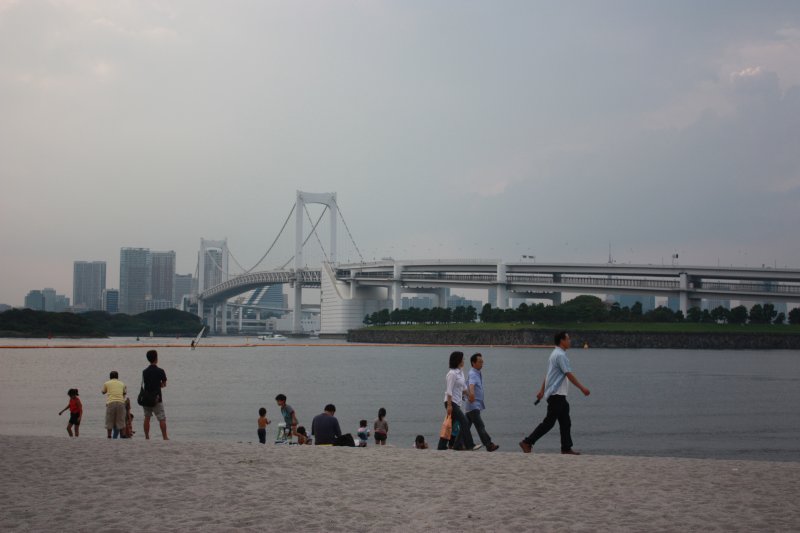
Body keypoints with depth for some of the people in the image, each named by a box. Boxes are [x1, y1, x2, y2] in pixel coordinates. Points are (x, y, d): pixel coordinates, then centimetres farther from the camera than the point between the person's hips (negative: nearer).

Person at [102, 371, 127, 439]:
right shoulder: (122, 384, 18)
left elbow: (103, 392, 29)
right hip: (121, 402, 2)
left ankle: (109, 436, 4)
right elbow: (125, 393, 30)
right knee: (120, 421, 7)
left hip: (110, 403, -2)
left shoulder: (106, 383, 13)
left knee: (109, 421, 6)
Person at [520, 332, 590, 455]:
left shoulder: (556, 354, 16)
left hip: (558, 395, 10)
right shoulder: (560, 355, -16)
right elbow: (569, 375, -19)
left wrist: (542, 390, 23)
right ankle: (527, 442, -6)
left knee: (565, 423, 10)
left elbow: (548, 374, 20)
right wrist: (582, 388, -15)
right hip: (556, 394, -10)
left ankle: (566, 448, 12)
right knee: (549, 422, -8)